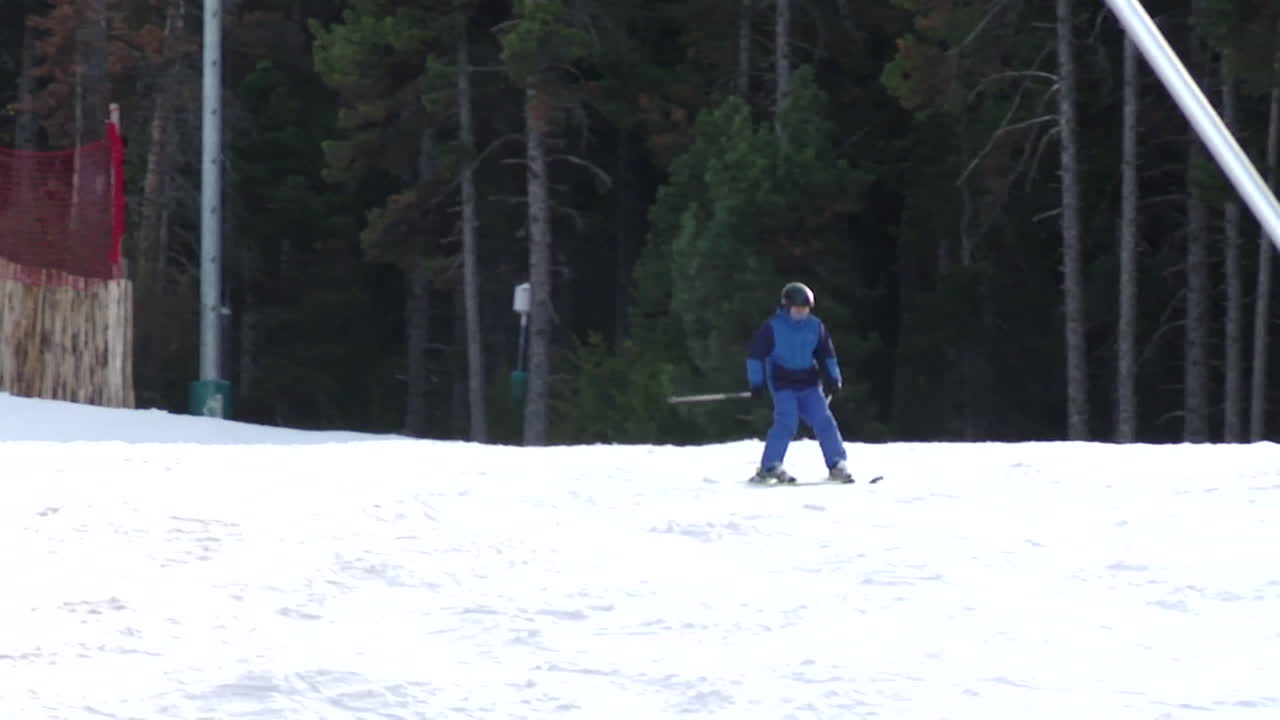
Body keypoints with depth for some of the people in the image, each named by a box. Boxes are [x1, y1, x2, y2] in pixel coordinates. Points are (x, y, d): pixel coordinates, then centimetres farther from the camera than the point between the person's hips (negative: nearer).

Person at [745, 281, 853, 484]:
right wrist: (756, 382, -9)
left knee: (823, 420, -4)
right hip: (783, 384, -4)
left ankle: (837, 466, 1)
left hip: (809, 383, 4)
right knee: (787, 422, -17)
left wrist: (833, 379, 10)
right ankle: (769, 467, -8)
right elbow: (756, 354, -4)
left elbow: (826, 353, 17)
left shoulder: (815, 326, 5)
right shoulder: (772, 327, -7)